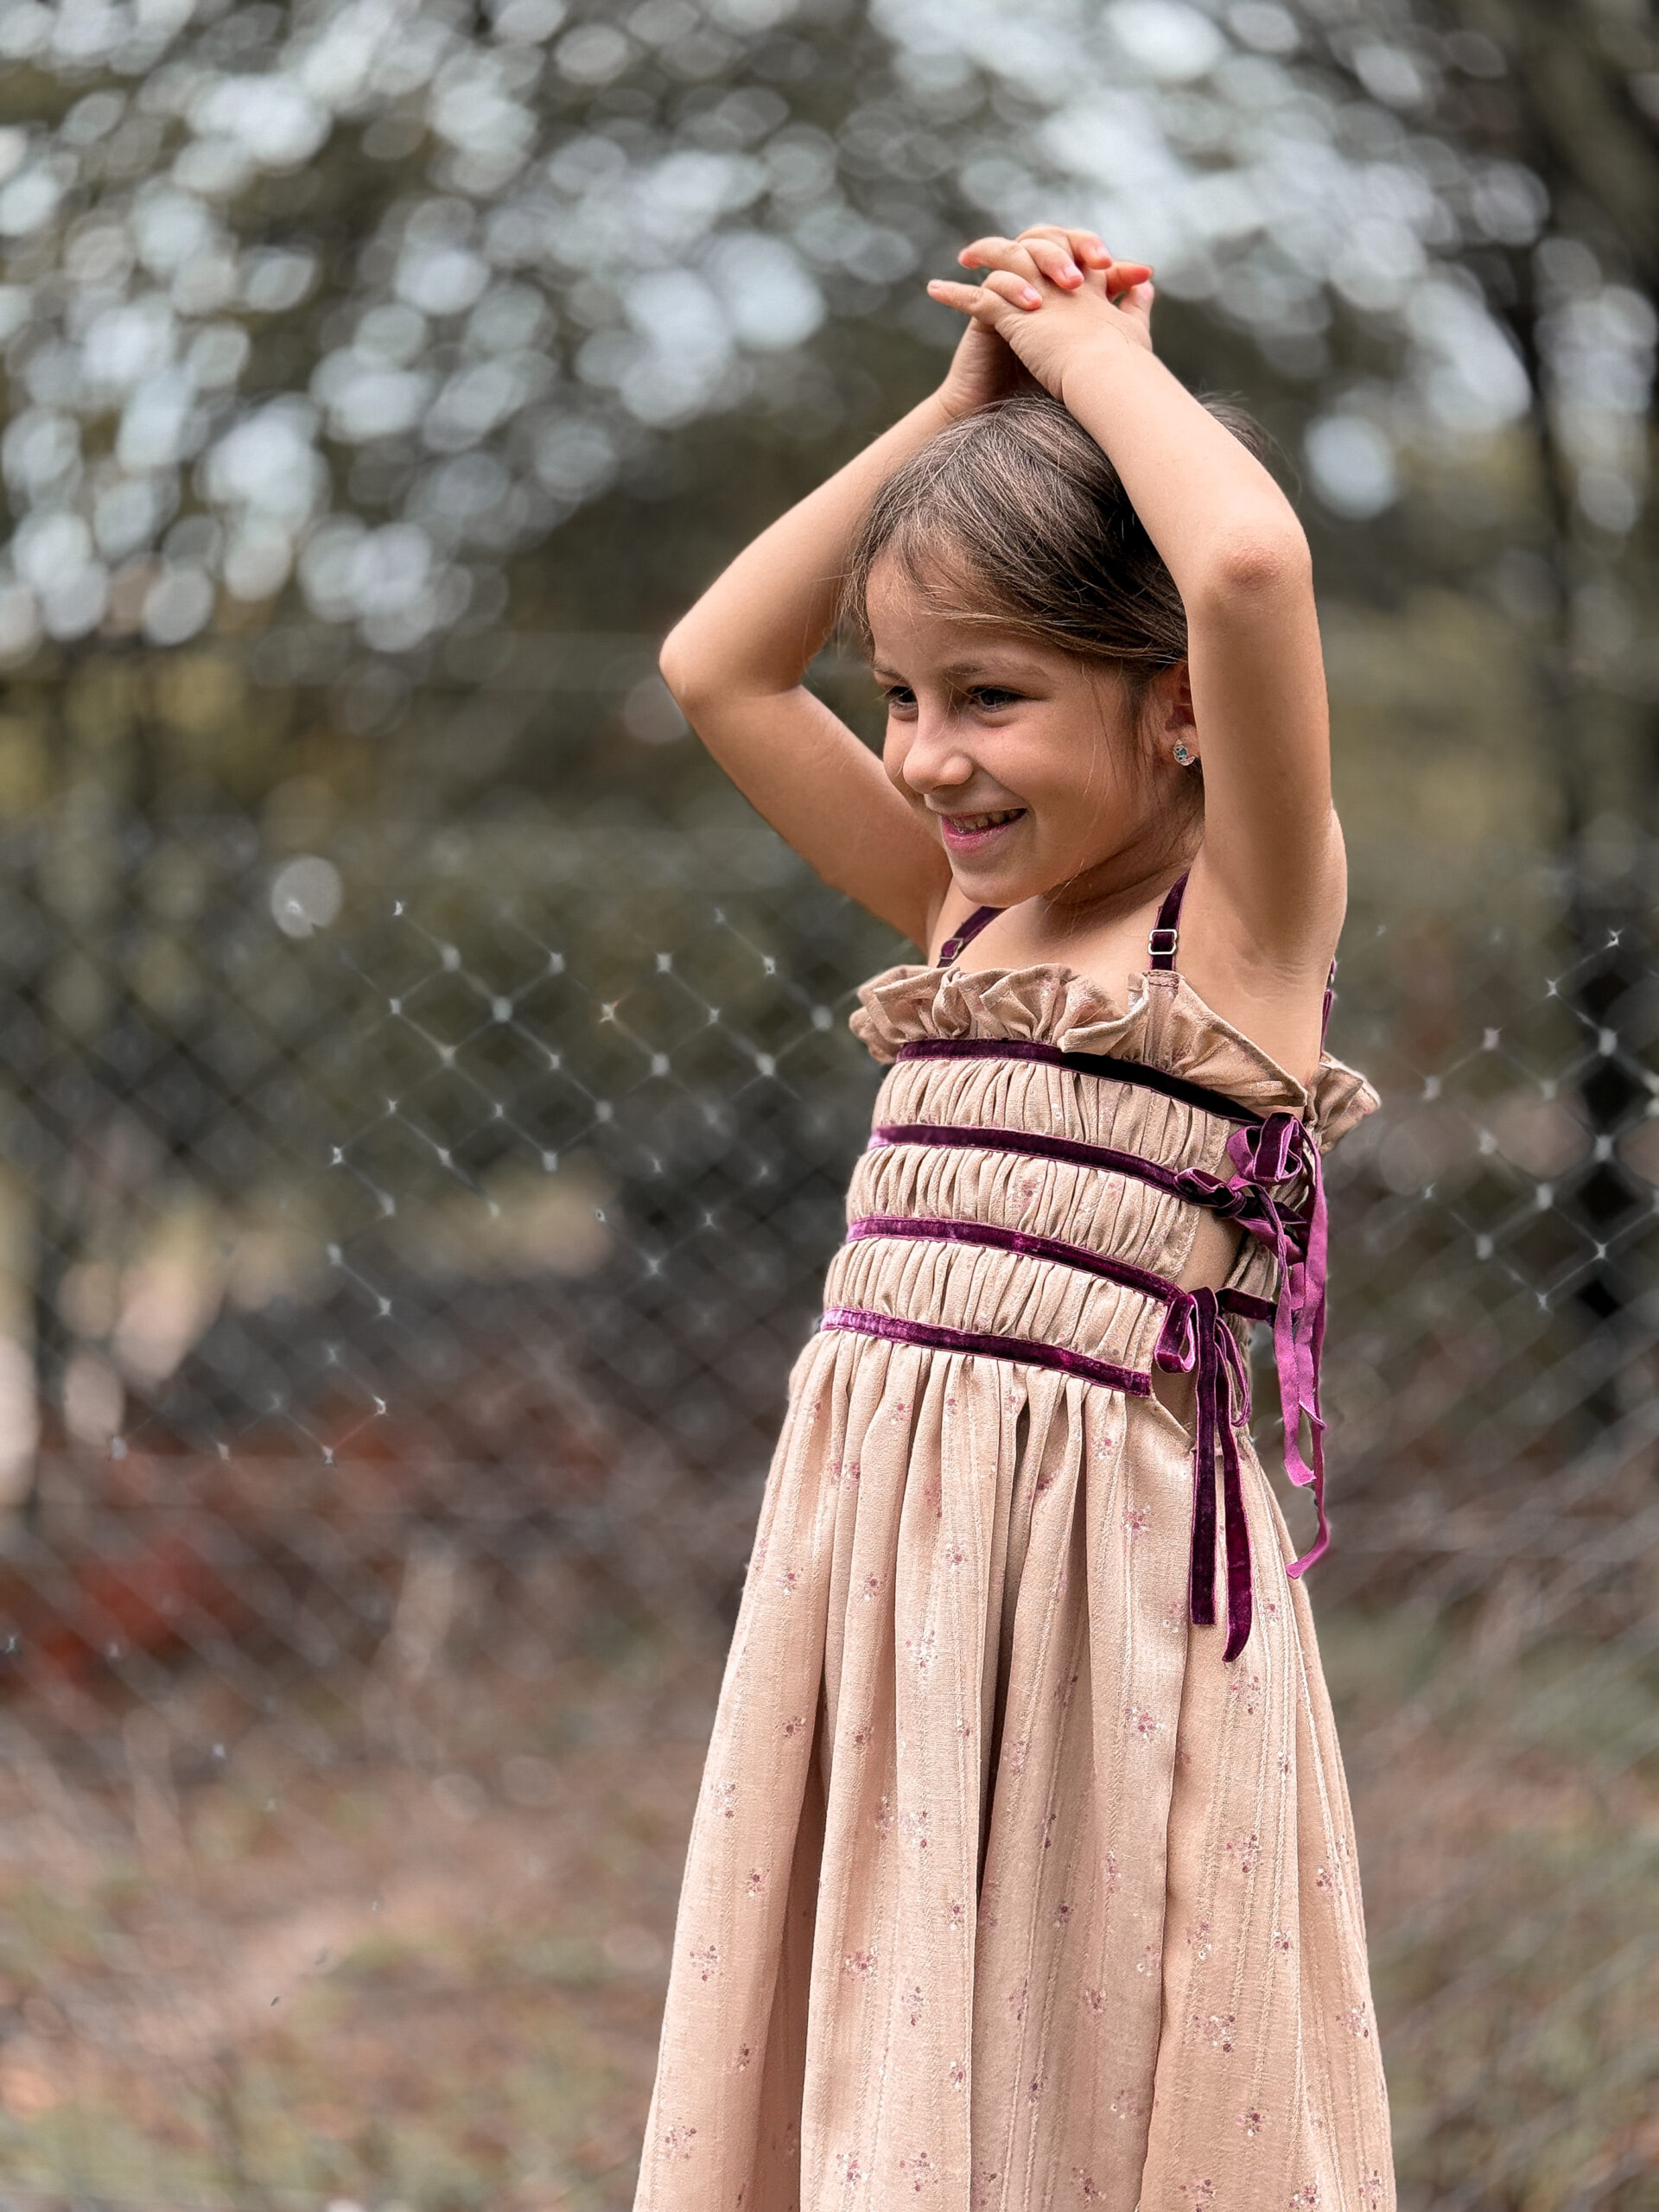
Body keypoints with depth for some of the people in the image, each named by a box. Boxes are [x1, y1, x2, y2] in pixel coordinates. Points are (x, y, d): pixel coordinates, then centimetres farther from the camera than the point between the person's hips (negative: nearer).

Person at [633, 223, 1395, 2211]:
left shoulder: (1248, 910, -5)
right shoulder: (965, 912, 14)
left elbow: (1250, 566, -22)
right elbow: (716, 667, 19)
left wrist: (1092, 352, -6)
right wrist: (958, 408, 12)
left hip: (1105, 1564, -6)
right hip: (869, 1544, 7)